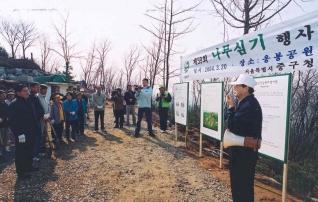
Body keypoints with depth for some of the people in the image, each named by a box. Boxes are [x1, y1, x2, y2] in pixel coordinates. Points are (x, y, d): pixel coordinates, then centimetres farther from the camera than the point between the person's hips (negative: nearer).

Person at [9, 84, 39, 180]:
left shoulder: (29, 102, 10)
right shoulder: (14, 104, -15)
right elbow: (13, 121, -19)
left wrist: (35, 129, 13)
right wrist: (19, 134, -21)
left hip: (31, 132, 8)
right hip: (22, 134, -8)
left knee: (29, 150, 19)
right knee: (21, 153, 5)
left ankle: (28, 166, 35)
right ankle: (21, 172, 17)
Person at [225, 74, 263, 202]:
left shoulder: (249, 105, -24)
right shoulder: (246, 103, 11)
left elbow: (232, 125, -27)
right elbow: (236, 123, 14)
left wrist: (230, 106, -17)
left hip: (245, 152, -10)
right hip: (241, 150, 10)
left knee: (243, 184, 4)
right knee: (239, 181, 23)